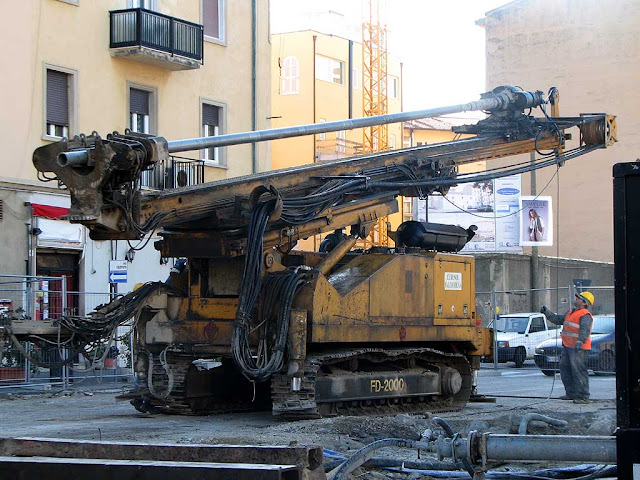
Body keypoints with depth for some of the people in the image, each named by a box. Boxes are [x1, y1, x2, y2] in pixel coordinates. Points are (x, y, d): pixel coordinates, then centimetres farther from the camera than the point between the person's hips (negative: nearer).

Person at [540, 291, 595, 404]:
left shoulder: (585, 315, -11)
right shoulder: (570, 313, 21)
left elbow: (585, 330, -25)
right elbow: (558, 319, 31)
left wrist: (580, 342, -39)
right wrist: (547, 312, 27)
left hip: (579, 348, -10)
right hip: (567, 347, 10)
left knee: (579, 371, -12)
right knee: (565, 369, 14)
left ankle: (584, 396, -11)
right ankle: (571, 393, 23)